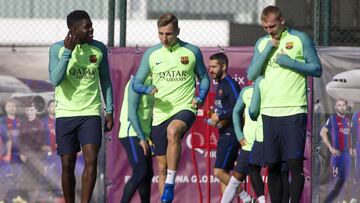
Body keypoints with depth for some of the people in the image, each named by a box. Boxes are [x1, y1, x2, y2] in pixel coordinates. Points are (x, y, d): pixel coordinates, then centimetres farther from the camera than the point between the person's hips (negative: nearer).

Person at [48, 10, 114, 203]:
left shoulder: (99, 49, 3)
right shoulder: (57, 49, -4)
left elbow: (105, 80, 13)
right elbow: (55, 80, -16)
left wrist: (109, 110, 8)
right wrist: (68, 51, -19)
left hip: (91, 113, 1)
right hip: (65, 113, -1)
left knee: (91, 160, -15)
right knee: (67, 164, 3)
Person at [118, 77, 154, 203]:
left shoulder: (150, 84, 16)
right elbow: (131, 112, -18)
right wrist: (141, 138, -20)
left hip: (142, 136, 10)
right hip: (132, 135, -10)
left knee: (148, 174, 11)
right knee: (140, 172, -19)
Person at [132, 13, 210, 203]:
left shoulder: (192, 51, 3)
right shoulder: (151, 54, 6)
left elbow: (204, 77, 15)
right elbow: (136, 83, 8)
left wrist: (201, 97, -3)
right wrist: (147, 89, -15)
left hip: (185, 109, -3)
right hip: (160, 114, 3)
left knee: (173, 131, -37)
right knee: (162, 166, 4)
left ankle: (170, 184, -30)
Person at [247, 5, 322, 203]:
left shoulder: (300, 39, 1)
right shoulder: (261, 43, 13)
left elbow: (317, 69, 1)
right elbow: (251, 75, 5)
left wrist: (291, 62, -11)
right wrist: (267, 50, -5)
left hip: (293, 111, -4)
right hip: (269, 111, 4)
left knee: (295, 162, -10)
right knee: (272, 166, 6)